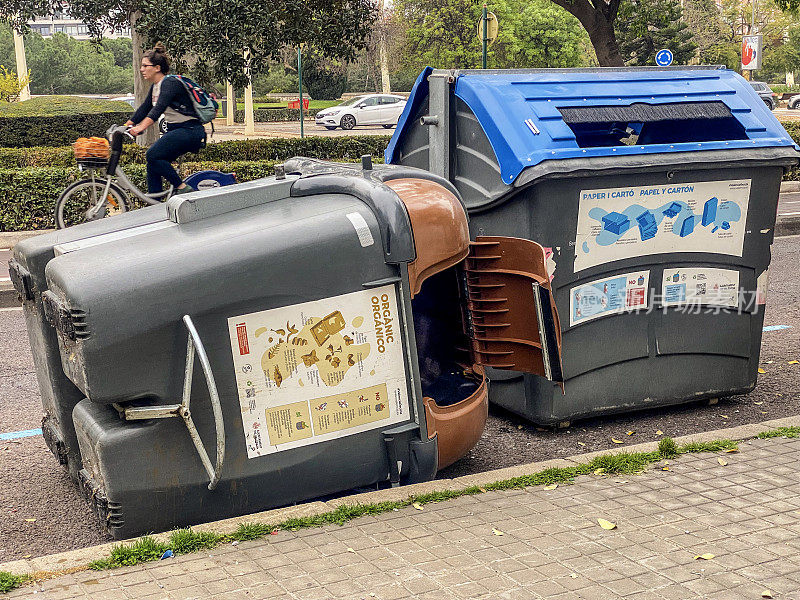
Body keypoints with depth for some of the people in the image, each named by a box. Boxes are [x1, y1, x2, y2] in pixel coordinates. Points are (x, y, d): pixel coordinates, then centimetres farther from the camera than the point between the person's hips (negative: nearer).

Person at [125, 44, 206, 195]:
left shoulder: (170, 83, -15)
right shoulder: (155, 87, 14)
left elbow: (159, 108, -29)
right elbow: (144, 109, 18)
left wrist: (141, 127, -39)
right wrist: (124, 126, 12)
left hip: (190, 131, -9)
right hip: (175, 131, 9)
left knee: (153, 155, -21)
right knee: (153, 164, 1)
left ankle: (183, 188, -13)